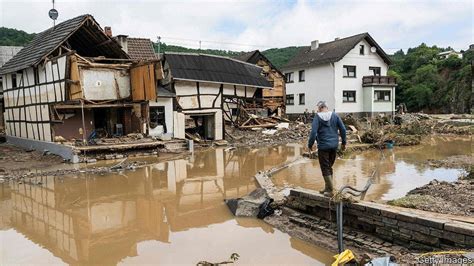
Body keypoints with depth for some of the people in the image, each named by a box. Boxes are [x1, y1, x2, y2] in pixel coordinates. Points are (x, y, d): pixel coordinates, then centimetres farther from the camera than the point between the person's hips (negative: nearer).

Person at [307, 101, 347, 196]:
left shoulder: (317, 116, -8)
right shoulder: (335, 115, 3)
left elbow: (313, 132, -15)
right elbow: (343, 129, 2)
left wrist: (310, 145, -4)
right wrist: (343, 142, 13)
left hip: (323, 146, -5)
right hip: (334, 145, 5)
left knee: (325, 168, 4)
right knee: (329, 167, 16)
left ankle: (330, 190, 5)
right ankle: (327, 188, 23)